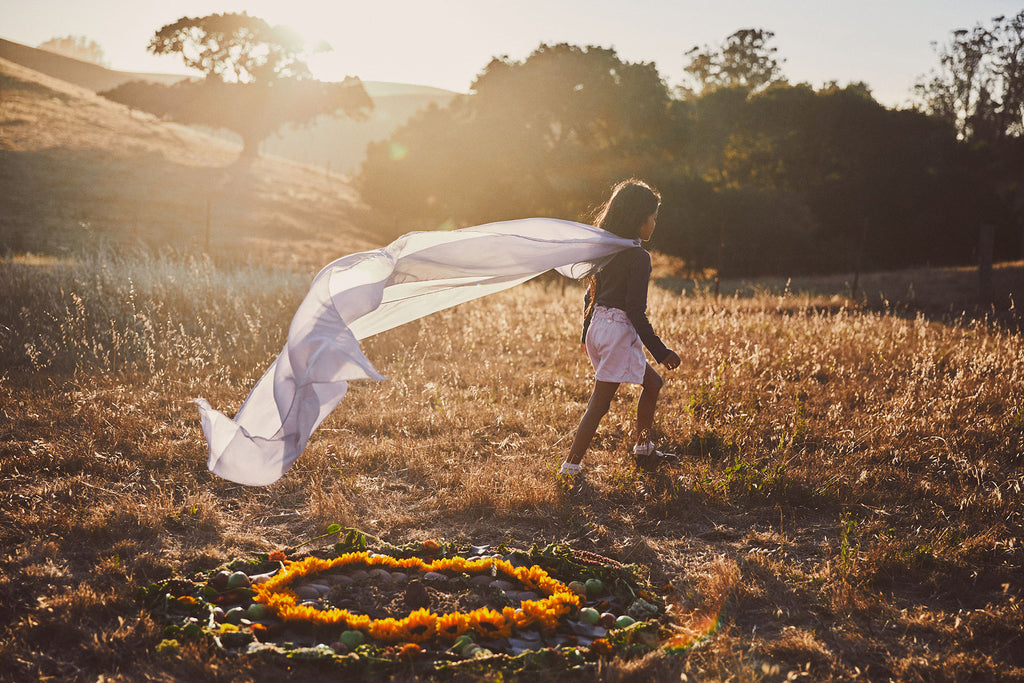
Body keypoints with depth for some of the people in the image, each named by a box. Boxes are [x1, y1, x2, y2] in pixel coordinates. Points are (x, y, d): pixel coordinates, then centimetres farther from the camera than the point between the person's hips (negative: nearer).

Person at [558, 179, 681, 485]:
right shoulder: (638, 256, -15)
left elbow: (590, 294, 17)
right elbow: (635, 310, -18)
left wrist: (586, 332, 29)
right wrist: (661, 351, -13)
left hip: (598, 326, 9)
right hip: (620, 331, -9)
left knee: (652, 382, 20)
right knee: (599, 403, -3)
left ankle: (643, 450, 27)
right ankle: (571, 466, 0)